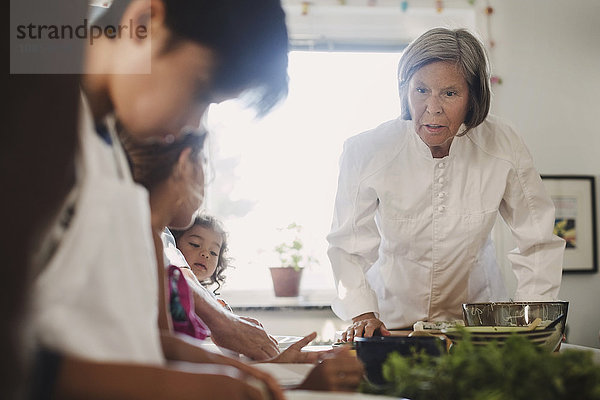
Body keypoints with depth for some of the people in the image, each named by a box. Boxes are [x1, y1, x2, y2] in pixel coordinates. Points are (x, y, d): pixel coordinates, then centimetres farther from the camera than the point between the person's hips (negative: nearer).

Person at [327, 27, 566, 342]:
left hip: (475, 315, 0)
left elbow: (537, 241, -2)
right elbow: (348, 246, -5)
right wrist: (363, 314, -18)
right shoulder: (365, 152, -15)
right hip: (393, 321, 0)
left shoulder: (503, 147, -13)